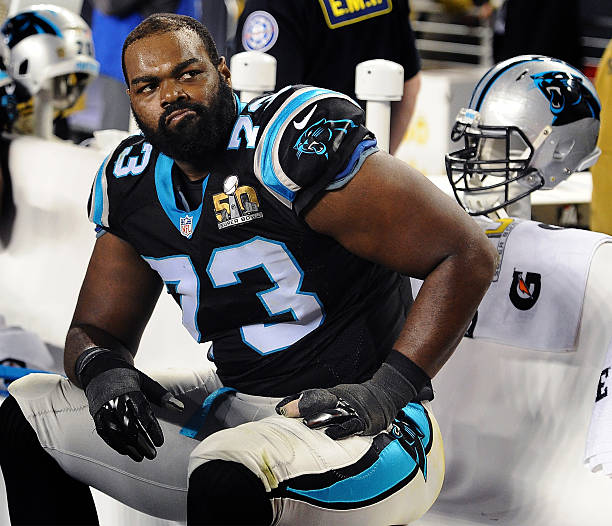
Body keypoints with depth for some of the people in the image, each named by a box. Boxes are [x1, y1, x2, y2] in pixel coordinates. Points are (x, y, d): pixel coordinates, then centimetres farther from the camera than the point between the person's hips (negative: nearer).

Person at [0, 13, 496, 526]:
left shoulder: (294, 141, -18)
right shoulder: (133, 183, 5)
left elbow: (467, 255, -19)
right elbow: (95, 329, 14)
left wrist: (388, 390, -25)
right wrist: (103, 369, -11)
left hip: (347, 421, -7)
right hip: (237, 403, 8)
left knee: (227, 482, -39)